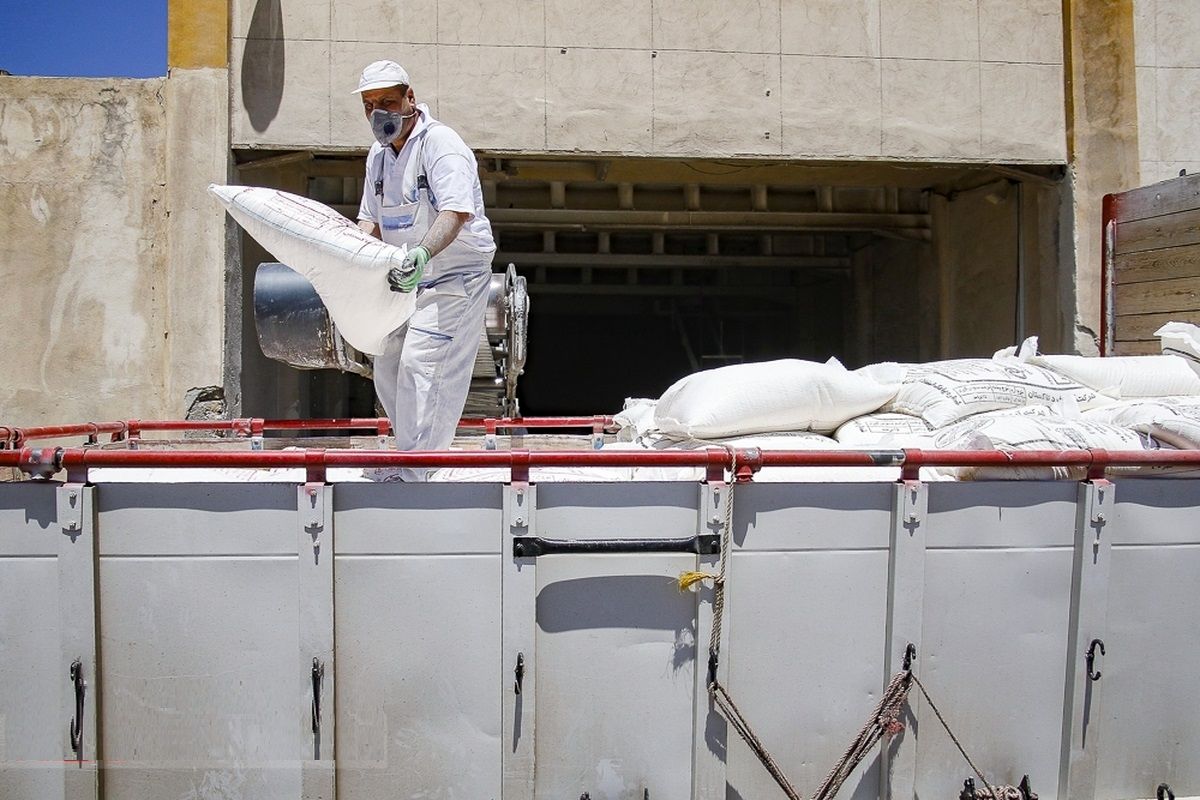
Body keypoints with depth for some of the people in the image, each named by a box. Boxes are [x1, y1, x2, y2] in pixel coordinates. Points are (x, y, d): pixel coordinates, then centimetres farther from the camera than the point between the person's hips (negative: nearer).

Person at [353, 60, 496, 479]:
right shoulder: (378, 154, 11)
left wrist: (423, 253, -47)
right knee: (387, 366, 12)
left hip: (455, 275, -9)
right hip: (409, 277, 9)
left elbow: (456, 212, -31)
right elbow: (370, 220, 15)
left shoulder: (441, 144, -16)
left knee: (420, 363, -19)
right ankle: (411, 454, 27)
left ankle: (412, 471, -16)